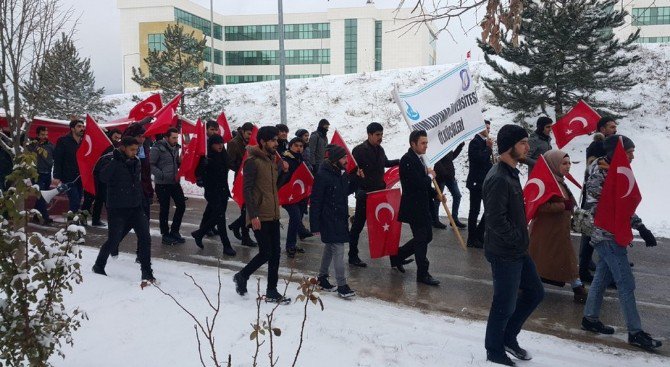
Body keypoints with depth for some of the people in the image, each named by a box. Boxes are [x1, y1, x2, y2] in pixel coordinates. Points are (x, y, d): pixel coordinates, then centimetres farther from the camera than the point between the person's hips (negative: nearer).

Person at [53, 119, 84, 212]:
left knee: (77, 203, 11)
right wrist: (57, 176, -15)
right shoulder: (63, 141, -3)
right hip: (69, 178, -5)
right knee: (75, 203, -11)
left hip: (80, 178, 5)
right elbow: (57, 159, -8)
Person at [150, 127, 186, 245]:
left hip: (174, 182, 7)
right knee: (165, 209, 2)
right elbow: (151, 165, -15)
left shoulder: (175, 147, 7)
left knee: (181, 205, 6)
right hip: (162, 184, -7)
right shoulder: (158, 148, -13)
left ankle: (174, 232, 20)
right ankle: (165, 235, 15)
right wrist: (162, 175, -22)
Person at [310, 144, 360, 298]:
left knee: (330, 248, 18)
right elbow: (315, 201, -18)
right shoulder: (323, 175, -19)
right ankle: (342, 286, -2)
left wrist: (356, 180, 2)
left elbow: (346, 191, 19)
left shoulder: (342, 173, 6)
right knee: (338, 250, -9)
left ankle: (322, 278, 33)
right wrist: (315, 225, -18)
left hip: (341, 218, 9)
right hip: (328, 220, -9)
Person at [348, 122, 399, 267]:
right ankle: (353, 256, 9)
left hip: (379, 191, 7)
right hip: (364, 193, -7)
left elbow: (385, 163, 29)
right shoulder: (359, 150, -15)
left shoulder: (380, 149, 10)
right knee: (358, 225, 1)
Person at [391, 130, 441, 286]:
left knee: (426, 237, 17)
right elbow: (418, 183, -28)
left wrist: (436, 195, 7)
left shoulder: (418, 159, 11)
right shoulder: (407, 160, -19)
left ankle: (398, 256, 31)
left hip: (423, 206, 9)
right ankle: (422, 274, 15)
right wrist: (430, 176, -9)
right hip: (414, 207, -9)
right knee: (422, 239, 1)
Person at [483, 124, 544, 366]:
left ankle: (508, 338, 34)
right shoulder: (498, 179, -23)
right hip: (504, 254, -10)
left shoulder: (511, 173, 9)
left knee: (535, 293, 19)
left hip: (518, 251, 10)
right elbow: (495, 220, -28)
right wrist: (518, 238, -16)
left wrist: (521, 239, 10)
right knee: (505, 305, 4)